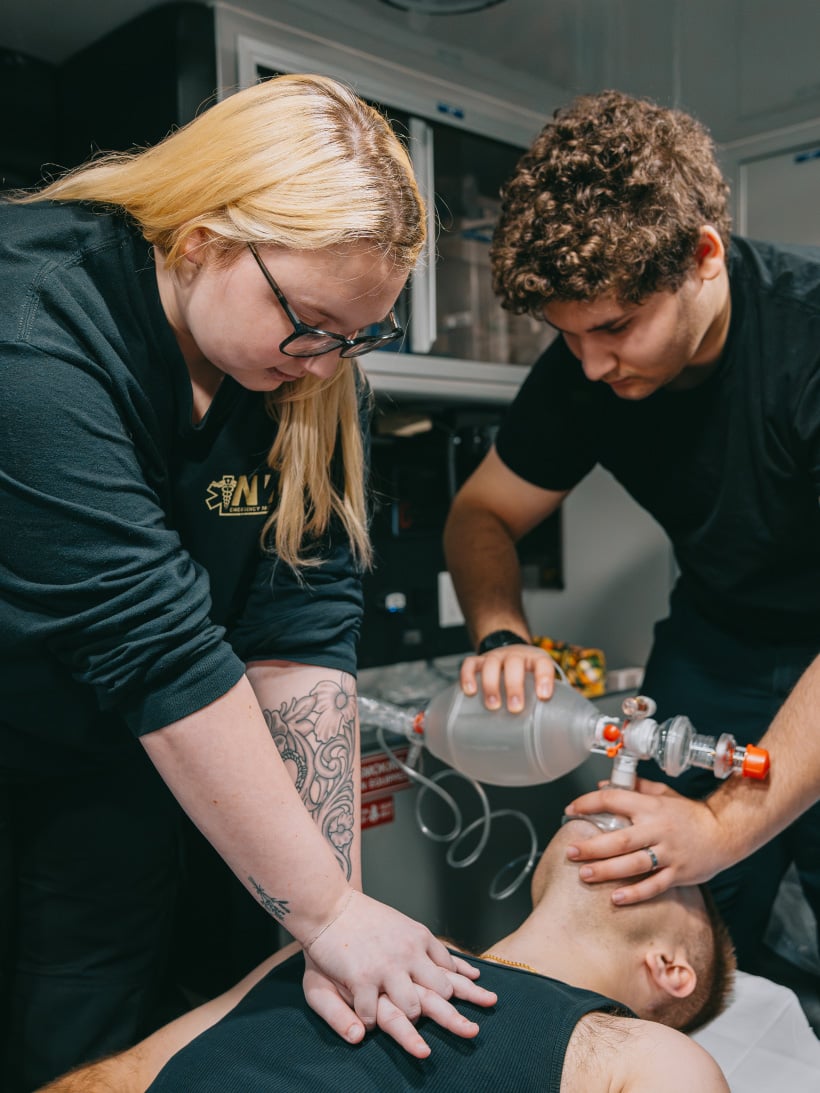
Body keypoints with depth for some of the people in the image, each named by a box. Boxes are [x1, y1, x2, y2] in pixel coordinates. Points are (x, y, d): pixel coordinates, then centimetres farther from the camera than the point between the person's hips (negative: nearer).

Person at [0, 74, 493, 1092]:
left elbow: (304, 630, -18)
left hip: (111, 772, 4)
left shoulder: (313, 373, -12)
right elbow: (158, 651, -34)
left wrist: (338, 914, -21)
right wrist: (325, 910, -27)